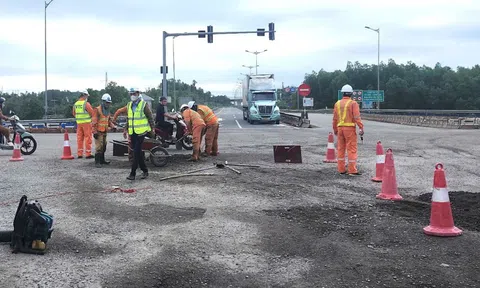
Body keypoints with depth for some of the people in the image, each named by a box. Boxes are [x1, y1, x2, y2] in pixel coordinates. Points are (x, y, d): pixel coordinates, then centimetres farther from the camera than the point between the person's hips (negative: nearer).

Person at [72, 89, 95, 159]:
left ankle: (79, 154, 12)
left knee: (79, 138, 11)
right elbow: (92, 113, -11)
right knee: (88, 138, -1)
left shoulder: (75, 104, 7)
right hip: (86, 123, -6)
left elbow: (74, 114, 17)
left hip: (79, 123, 6)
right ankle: (88, 154, -1)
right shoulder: (86, 104, -14)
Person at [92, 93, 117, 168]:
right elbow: (94, 121, -15)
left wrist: (113, 126, 4)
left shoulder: (107, 111, 14)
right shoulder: (97, 110, -12)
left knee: (104, 146, 16)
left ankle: (102, 160, 28)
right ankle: (97, 162, -11)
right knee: (99, 147, -11)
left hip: (104, 132, 8)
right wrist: (94, 132, -19)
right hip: (99, 132, -8)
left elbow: (109, 120, 23)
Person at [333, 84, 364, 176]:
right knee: (352, 149, -3)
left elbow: (335, 118, 12)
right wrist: (361, 128, -17)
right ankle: (352, 170, -6)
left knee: (341, 148, 12)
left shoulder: (337, 103, 9)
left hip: (340, 128, 5)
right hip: (350, 128, -5)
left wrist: (335, 129, 21)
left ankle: (341, 169, 14)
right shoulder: (353, 103, -6)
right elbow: (357, 117, -15)